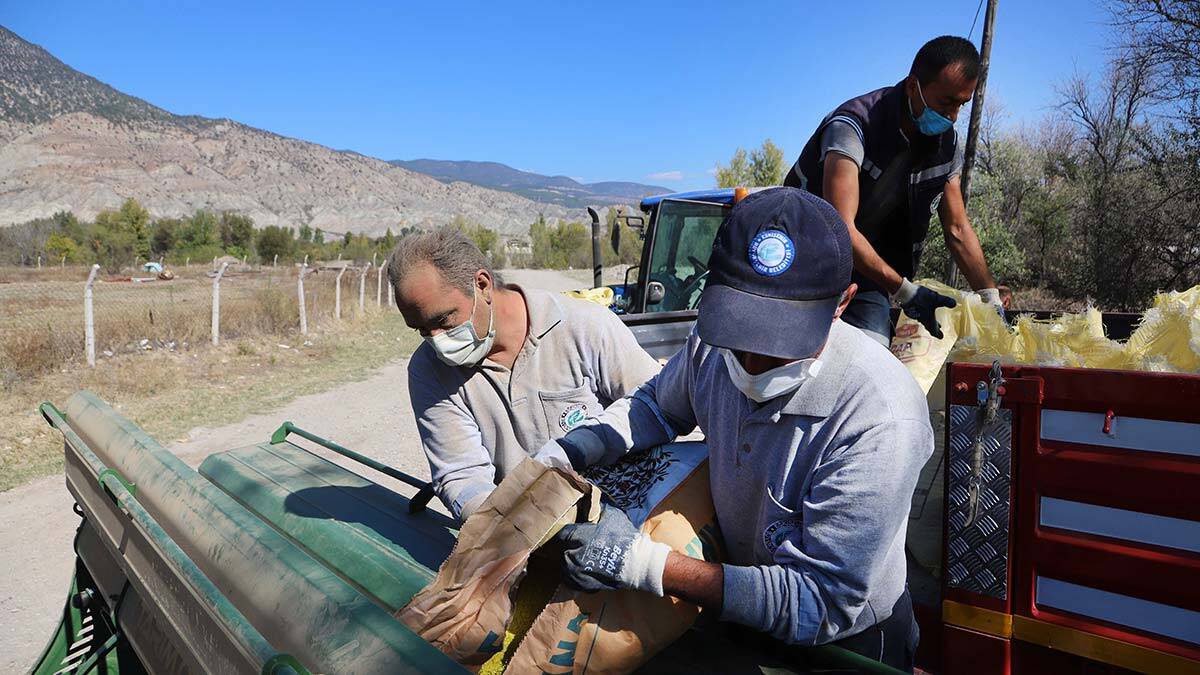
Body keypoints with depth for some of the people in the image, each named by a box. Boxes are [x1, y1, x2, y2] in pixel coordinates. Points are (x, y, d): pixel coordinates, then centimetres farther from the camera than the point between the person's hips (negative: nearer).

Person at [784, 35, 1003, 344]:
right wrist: (904, 291, -31)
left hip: (871, 281, 6)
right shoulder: (854, 126, -22)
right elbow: (840, 229, -31)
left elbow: (958, 230, 9)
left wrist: (991, 299, 2)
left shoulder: (948, 144, 0)